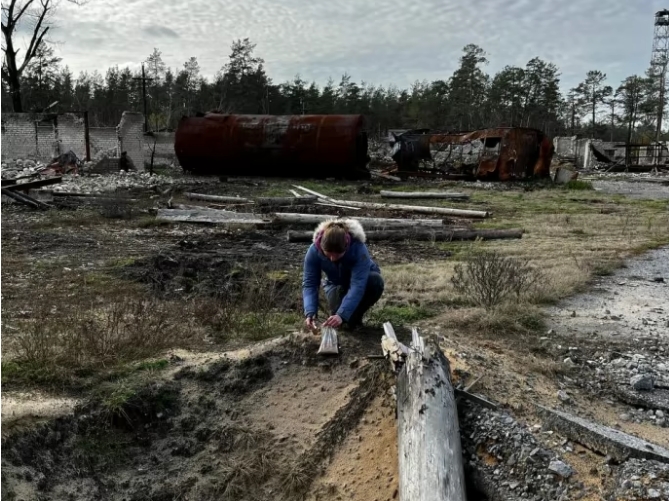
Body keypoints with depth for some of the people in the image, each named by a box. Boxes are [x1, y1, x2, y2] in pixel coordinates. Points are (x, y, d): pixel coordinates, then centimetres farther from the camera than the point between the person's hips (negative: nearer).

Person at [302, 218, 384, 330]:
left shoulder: (358, 248, -39)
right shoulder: (314, 250, -31)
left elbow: (357, 285, -44)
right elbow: (309, 283, -27)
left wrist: (342, 315, -53)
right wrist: (310, 313, -43)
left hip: (363, 278, -1)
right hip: (336, 283, 1)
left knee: (375, 281, -36)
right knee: (337, 310, -29)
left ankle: (355, 317, -9)